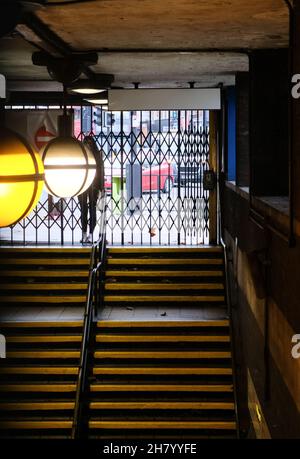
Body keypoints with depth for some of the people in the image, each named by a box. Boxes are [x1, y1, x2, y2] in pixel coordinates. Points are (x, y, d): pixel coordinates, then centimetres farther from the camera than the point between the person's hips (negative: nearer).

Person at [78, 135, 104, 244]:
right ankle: (84, 234, 12)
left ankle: (90, 234, -4)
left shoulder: (98, 154, 2)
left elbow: (101, 170, 1)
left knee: (92, 210, -4)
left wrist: (100, 187, -4)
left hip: (93, 186, -2)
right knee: (83, 210, 6)